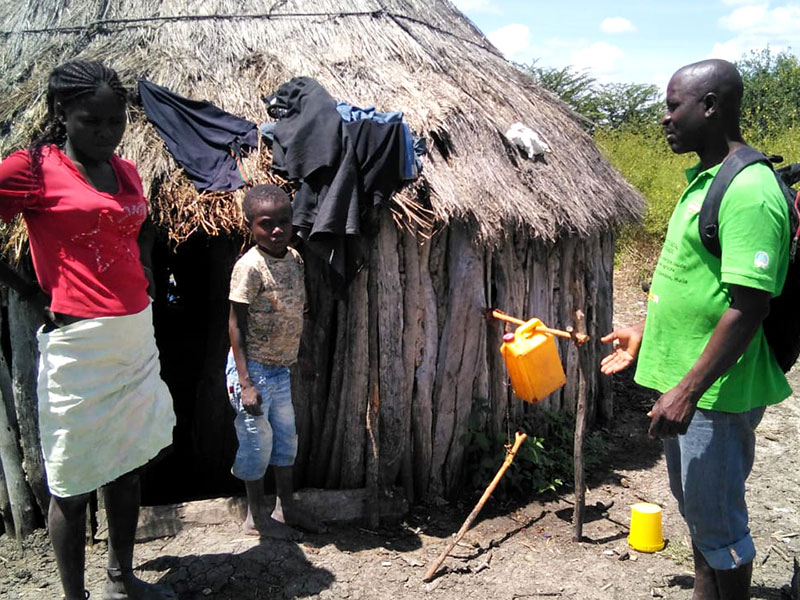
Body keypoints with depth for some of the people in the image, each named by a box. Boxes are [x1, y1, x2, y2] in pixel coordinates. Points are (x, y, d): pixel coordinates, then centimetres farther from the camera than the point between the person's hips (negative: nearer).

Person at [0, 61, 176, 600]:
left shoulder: (126, 171, 11)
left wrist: (140, 288, 11)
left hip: (137, 334, 7)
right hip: (78, 344, -7)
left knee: (128, 464, 17)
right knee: (73, 481, 5)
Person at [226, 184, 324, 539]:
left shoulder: (294, 258, 2)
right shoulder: (249, 266, -20)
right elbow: (236, 325, -18)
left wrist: (296, 358, 16)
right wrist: (245, 382, -20)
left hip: (281, 367, 8)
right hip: (254, 367, -7)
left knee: (286, 436, 18)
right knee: (257, 440, 5)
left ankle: (286, 505, 35)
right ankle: (257, 516, 23)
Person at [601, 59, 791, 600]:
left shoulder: (750, 191, -20)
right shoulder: (706, 180, 10)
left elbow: (748, 306, -25)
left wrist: (687, 391, -25)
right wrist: (645, 333, 21)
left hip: (717, 393, -10)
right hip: (683, 381, 10)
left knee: (717, 518, 6)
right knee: (694, 506, 22)